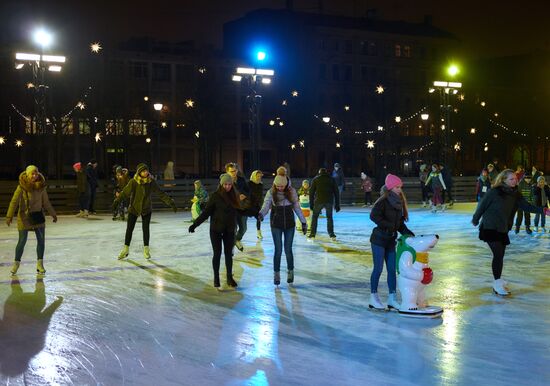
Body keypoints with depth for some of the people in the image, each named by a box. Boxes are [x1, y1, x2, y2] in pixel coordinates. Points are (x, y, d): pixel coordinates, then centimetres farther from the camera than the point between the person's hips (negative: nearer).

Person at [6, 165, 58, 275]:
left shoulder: (41, 187, 0)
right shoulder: (22, 187, -12)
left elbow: (46, 202, 11)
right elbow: (14, 201, -16)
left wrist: (53, 214, 16)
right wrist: (9, 216, -23)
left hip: (38, 216, 4)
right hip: (24, 216, -4)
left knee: (41, 240, 2)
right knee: (22, 241, 2)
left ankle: (40, 264, 12)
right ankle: (16, 263, 20)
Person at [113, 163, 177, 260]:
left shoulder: (151, 182, -12)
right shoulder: (133, 182, -18)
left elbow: (160, 193, -7)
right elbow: (125, 192, -22)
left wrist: (170, 202, -11)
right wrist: (117, 201, -35)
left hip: (147, 209, 1)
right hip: (134, 208, -1)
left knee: (146, 229, 1)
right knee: (129, 229, 6)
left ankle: (146, 250, 16)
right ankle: (126, 250, 21)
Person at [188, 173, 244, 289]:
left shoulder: (234, 196, 1)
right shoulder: (215, 196, -10)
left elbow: (239, 210, 11)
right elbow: (206, 212, -9)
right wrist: (195, 224, -14)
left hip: (230, 230, 3)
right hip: (216, 229, -3)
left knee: (229, 254, 9)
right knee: (217, 253, 4)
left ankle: (230, 278, 20)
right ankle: (216, 278, 16)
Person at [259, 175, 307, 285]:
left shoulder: (291, 191, -4)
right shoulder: (271, 193, -8)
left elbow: (297, 207, 4)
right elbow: (266, 206, -14)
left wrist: (303, 222, 5)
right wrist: (261, 214, -36)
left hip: (289, 224, 1)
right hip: (276, 224, -1)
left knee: (288, 249, 4)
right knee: (278, 250, -1)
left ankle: (290, 272, 23)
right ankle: (276, 274, 11)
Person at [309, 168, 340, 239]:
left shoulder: (316, 179, 9)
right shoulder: (331, 179, 13)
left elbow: (311, 192, 5)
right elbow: (336, 192, 10)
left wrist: (311, 203, 8)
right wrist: (337, 204, 12)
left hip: (319, 201, -1)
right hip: (329, 201, 1)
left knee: (315, 217, 13)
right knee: (329, 217, 17)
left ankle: (312, 234, 8)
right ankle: (331, 234, 12)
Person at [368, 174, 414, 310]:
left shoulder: (399, 202, 9)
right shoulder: (383, 201, -14)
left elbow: (399, 222, 13)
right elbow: (374, 216, -27)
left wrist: (407, 232, -1)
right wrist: (389, 225, -23)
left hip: (391, 240, 7)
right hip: (379, 239, -7)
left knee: (392, 269, 7)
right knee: (378, 268, -1)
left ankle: (392, 299, 14)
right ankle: (373, 299, 10)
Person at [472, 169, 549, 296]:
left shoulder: (515, 194, 1)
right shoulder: (494, 192, -17)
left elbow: (526, 206, -2)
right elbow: (482, 206, -9)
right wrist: (475, 220, 2)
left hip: (503, 229, 6)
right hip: (490, 227, -6)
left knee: (500, 255, 11)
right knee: (498, 254, -10)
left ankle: (498, 281, 25)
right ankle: (497, 285, -3)